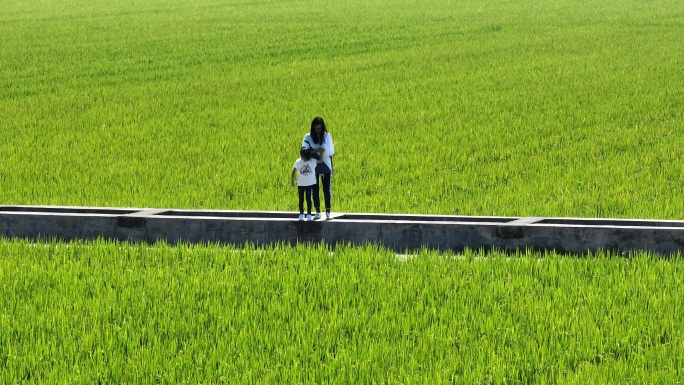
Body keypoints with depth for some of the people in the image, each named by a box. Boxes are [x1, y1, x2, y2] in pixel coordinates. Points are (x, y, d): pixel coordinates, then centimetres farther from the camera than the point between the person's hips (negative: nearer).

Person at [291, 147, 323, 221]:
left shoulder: (313, 161, -8)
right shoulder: (298, 162, -9)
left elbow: (321, 160, 3)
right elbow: (293, 172, -1)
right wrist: (292, 181, -2)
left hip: (310, 184, -1)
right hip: (301, 184, 1)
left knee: (308, 199, 3)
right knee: (301, 199, 7)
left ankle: (309, 215, 11)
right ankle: (301, 214, 16)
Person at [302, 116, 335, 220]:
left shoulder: (327, 136, 1)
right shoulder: (308, 137, -1)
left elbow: (330, 152, 5)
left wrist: (332, 166, 4)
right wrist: (317, 150, -23)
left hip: (326, 167, 0)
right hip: (314, 167, 0)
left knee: (327, 189, 0)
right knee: (315, 190, 4)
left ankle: (328, 212, 4)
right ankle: (317, 212, 12)